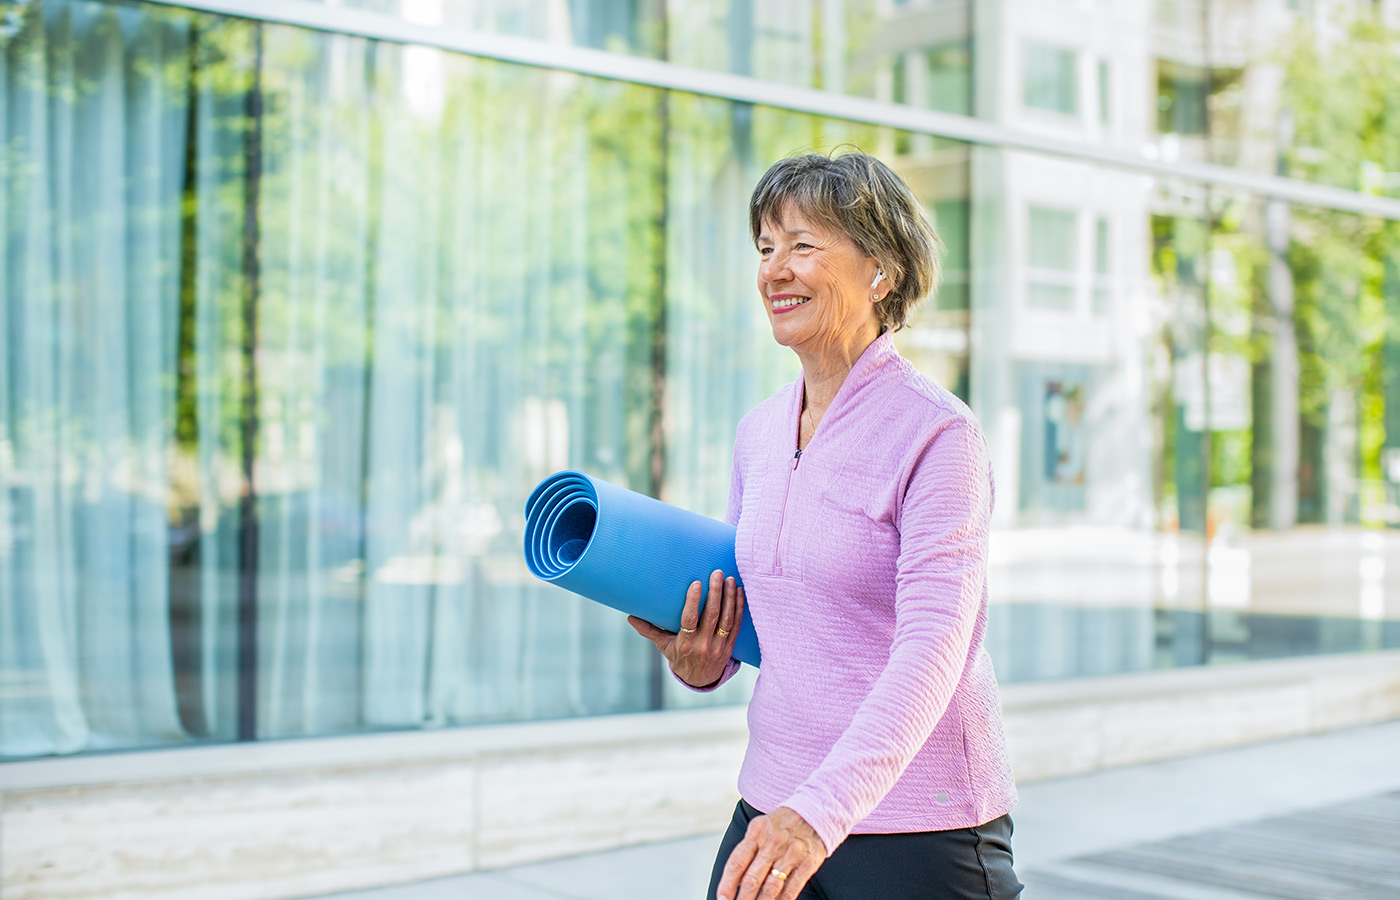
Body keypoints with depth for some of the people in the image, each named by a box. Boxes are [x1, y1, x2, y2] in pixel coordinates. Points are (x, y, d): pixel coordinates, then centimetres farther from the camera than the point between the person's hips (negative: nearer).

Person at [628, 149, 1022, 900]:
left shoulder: (936, 433, -13)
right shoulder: (759, 431, 7)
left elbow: (931, 652, -23)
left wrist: (820, 811, -34)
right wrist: (700, 662, -3)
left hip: (919, 830, -5)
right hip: (775, 810, 5)